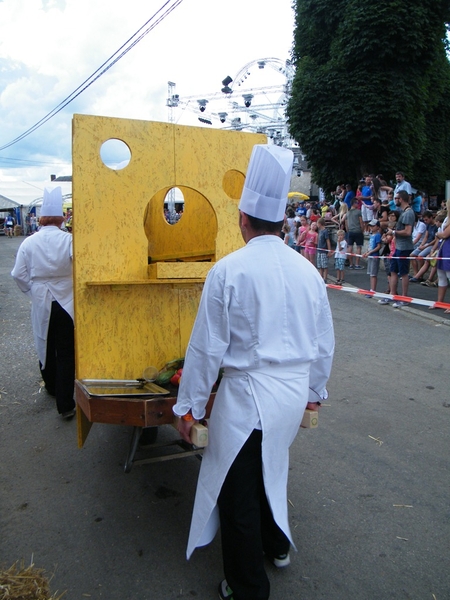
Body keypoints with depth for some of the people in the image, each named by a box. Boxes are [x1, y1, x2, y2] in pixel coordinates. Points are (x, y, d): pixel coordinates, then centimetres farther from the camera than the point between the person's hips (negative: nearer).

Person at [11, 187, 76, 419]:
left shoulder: (29, 243, -5)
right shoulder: (69, 240, -14)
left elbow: (19, 274, -2)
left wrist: (32, 290, 13)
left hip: (41, 304, 3)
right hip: (65, 302, -3)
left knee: (45, 346, 22)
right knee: (66, 353, 2)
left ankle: (51, 386, 42)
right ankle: (65, 404, 2)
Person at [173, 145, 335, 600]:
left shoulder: (229, 270, -15)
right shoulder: (307, 270, 1)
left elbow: (207, 346, -13)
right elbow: (324, 343, 9)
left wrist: (189, 405, -2)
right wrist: (315, 389, 24)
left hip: (247, 396, -6)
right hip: (294, 392, 6)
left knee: (237, 493, 11)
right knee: (271, 471, 28)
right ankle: (275, 545, 49)